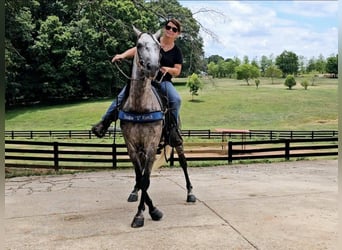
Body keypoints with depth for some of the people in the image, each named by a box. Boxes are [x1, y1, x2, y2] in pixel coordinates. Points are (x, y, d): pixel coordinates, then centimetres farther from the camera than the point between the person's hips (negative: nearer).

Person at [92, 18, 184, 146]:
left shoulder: (177, 51, 8)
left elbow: (177, 71, 4)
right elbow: (136, 50, -3)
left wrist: (167, 69, -18)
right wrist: (123, 55, -21)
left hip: (163, 81, 0)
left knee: (176, 99, -26)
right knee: (122, 95, -18)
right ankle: (105, 122, -8)